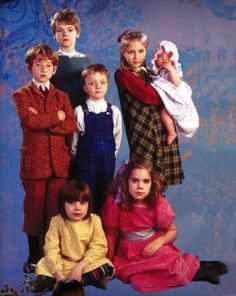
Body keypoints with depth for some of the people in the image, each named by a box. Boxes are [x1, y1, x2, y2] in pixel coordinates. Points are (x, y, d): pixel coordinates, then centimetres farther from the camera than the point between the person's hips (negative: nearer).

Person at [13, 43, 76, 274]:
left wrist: (44, 122, -10)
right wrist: (56, 117, -5)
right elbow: (29, 120, -14)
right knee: (34, 208, 3)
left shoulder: (61, 96, 16)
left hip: (59, 160, 3)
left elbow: (71, 126, 1)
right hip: (34, 159, -2)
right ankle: (34, 256, 14)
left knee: (55, 209, 3)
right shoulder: (22, 95, 6)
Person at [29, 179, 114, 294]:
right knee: (42, 266, -25)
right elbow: (51, 250, -16)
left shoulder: (94, 221, -8)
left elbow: (98, 247, -13)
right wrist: (59, 276, -28)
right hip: (62, 264, -1)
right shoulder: (56, 222, -9)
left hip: (87, 264, 1)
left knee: (106, 267, -27)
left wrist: (80, 266, -23)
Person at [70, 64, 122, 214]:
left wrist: (110, 155, 9)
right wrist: (78, 156, 6)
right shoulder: (80, 111, -5)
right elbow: (74, 139, 0)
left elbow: (117, 137, 9)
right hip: (86, 162, -2)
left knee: (104, 198, 9)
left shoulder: (114, 111, 2)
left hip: (108, 162, 2)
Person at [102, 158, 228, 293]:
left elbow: (173, 231, 1)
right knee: (138, 279, -30)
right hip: (129, 252, 0)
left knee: (169, 264, -35)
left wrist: (159, 241, -20)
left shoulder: (158, 202, -12)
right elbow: (110, 234, -5)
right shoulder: (114, 202, -17)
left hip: (153, 246, 0)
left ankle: (196, 267, -3)